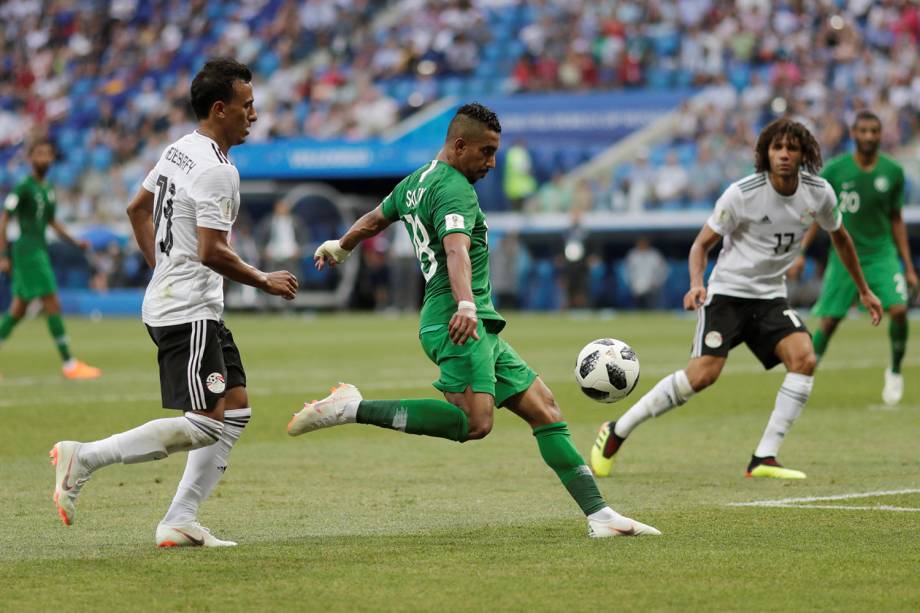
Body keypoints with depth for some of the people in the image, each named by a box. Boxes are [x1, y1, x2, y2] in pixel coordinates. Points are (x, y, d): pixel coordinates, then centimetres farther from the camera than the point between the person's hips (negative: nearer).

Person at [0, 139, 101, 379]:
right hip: (27, 250, -9)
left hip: (40, 250, 9)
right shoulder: (23, 188, -11)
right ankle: (69, 364, -8)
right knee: (53, 305, -10)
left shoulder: (48, 189, 14)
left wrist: (75, 242, 15)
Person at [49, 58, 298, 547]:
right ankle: (84, 457, -10)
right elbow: (212, 252, -23)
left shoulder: (180, 150, 12)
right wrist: (265, 282, -9)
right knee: (205, 424, -13)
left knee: (236, 410, 11)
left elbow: (138, 208, 24)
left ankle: (180, 521, 9)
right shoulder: (215, 171, -18)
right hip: (188, 314, -11)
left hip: (169, 300, 11)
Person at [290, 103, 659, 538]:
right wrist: (465, 305, -44)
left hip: (481, 329, 11)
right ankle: (352, 409, -21)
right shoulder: (455, 188, -10)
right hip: (459, 324, -11)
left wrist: (338, 248, 56)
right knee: (474, 422, -29)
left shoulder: (416, 182, 21)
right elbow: (456, 250, -29)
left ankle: (599, 515, 2)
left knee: (545, 411, 6)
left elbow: (372, 221, 37)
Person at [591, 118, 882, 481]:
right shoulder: (742, 194, -15)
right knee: (703, 374, -20)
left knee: (804, 357, -21)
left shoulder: (819, 194, -3)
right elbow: (702, 243, -7)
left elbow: (839, 237, 18)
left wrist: (863, 290, 24)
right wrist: (696, 284, -26)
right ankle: (616, 433, -3)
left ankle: (764, 459, -15)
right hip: (727, 291, -5)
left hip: (771, 296, 5)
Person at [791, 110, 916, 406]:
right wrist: (801, 252, -4)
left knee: (898, 309, -18)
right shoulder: (835, 170, -6)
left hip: (882, 254, 0)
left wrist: (908, 267, 8)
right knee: (829, 321, -2)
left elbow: (896, 220, 8)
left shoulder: (893, 172, -2)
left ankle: (895, 373, 5)